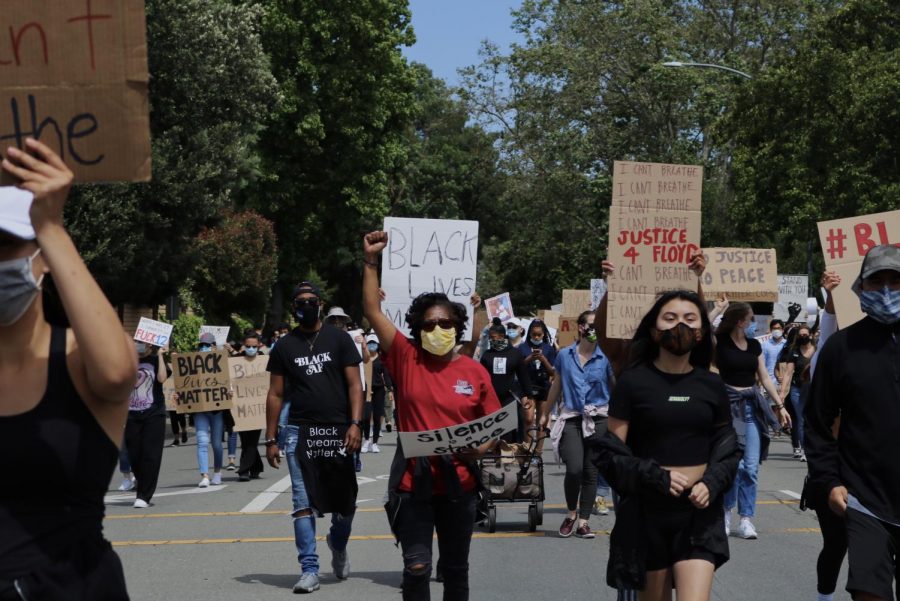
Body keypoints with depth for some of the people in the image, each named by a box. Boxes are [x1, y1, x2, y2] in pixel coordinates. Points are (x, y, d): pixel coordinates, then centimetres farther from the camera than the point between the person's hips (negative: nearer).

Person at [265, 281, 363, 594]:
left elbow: (354, 384, 1)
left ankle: (338, 544, 36)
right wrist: (270, 439, 6)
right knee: (303, 504, -3)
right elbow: (275, 395, 10)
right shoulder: (284, 347, 9)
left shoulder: (339, 339, 4)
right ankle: (309, 570, 2)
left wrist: (355, 423, -12)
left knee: (344, 502, 7)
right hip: (299, 432, 1)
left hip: (338, 431, -1)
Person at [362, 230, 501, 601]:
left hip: (458, 484, 2)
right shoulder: (406, 360, -2)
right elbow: (373, 312, -7)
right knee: (417, 567, -3)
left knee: (455, 568, 14)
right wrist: (370, 262, -11)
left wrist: (480, 448, -15)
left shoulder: (474, 372, -1)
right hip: (413, 482, -1)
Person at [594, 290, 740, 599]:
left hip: (699, 510, 1)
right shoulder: (633, 380, -4)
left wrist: (712, 484, -7)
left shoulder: (712, 385, 5)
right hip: (646, 511, -1)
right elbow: (610, 450, -4)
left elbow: (727, 448, 13)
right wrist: (656, 477, -17)